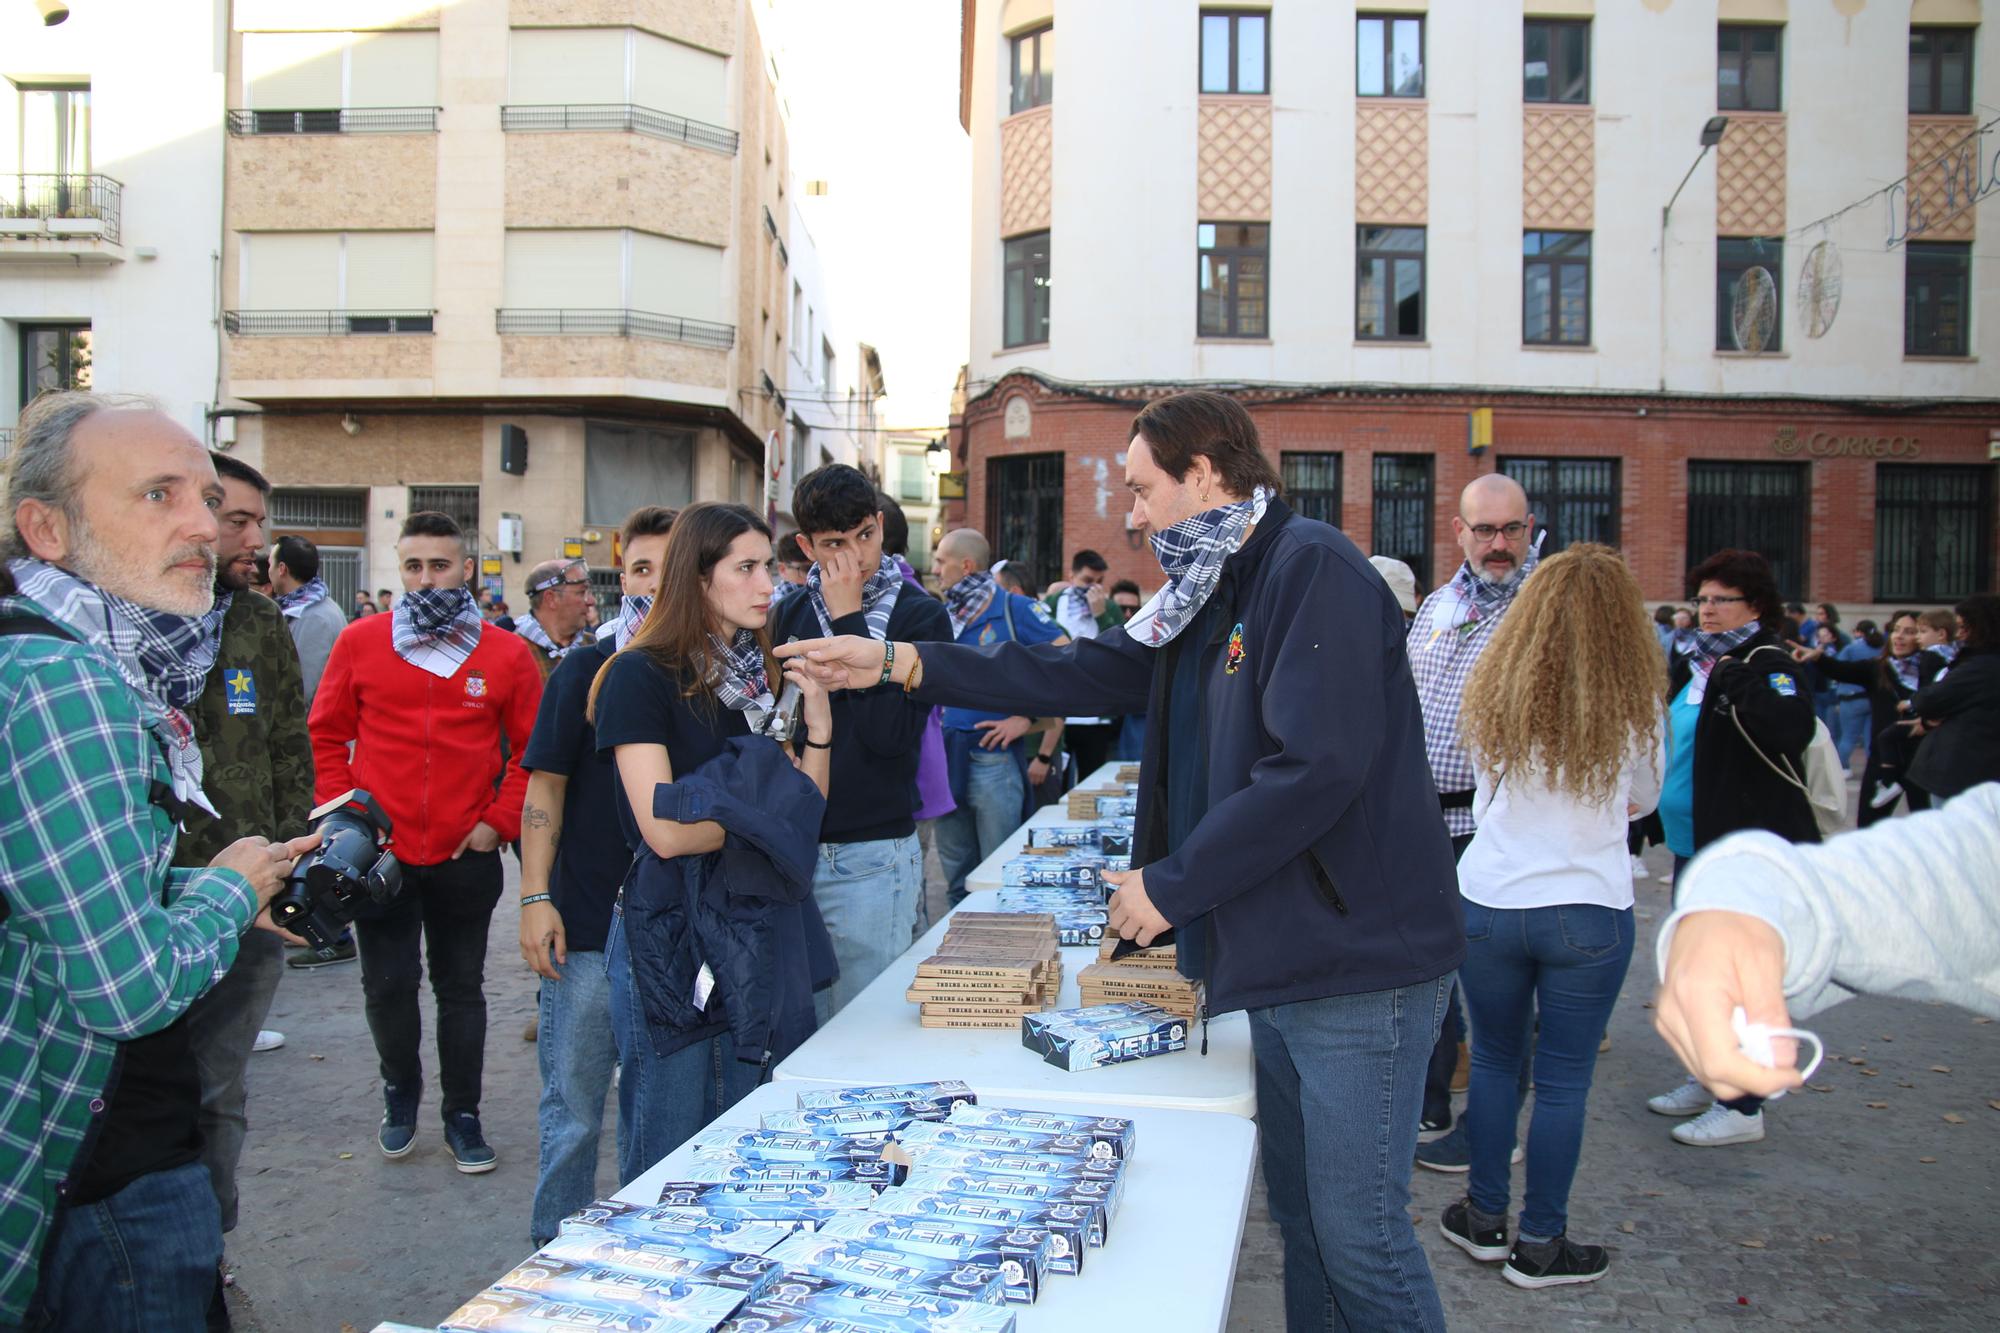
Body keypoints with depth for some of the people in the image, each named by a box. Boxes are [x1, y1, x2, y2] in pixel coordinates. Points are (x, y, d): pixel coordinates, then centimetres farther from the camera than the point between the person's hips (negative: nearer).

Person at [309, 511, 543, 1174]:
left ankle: (462, 1114, 26)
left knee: (461, 988, 11)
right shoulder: (360, 641, -1)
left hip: (466, 856, 0)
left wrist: (500, 821, -4)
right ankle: (401, 1091, 36)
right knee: (387, 984, 9)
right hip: (377, 852, 1)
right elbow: (327, 734, 7)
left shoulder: (507, 655, -2)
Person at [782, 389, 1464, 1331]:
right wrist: (904, 664, 12)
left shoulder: (1314, 568, -16)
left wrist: (1171, 884, -16)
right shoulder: (1211, 596, 14)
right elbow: (1086, 673, 15)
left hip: (1359, 965, -9)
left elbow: (1316, 767, -25)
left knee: (1359, 1239, 1)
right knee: (1303, 1219, 19)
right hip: (1282, 966, 10)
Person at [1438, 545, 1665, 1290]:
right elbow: (1644, 799, 9)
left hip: (1486, 901, 2)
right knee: (1563, 1081, 9)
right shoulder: (1635, 705, -8)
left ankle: (1484, 1220, 28)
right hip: (1588, 911, -2)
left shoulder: (1493, 694, -4)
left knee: (1494, 1062, 16)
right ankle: (1539, 1244, 19)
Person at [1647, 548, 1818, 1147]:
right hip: (1694, 844, 9)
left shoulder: (1767, 665, -13)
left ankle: (1743, 1108, 7)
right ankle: (1709, 1080, 33)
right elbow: (1671, 739, 28)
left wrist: (1734, 678, -32)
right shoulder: (1694, 662, 12)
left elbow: (1792, 733, -33)